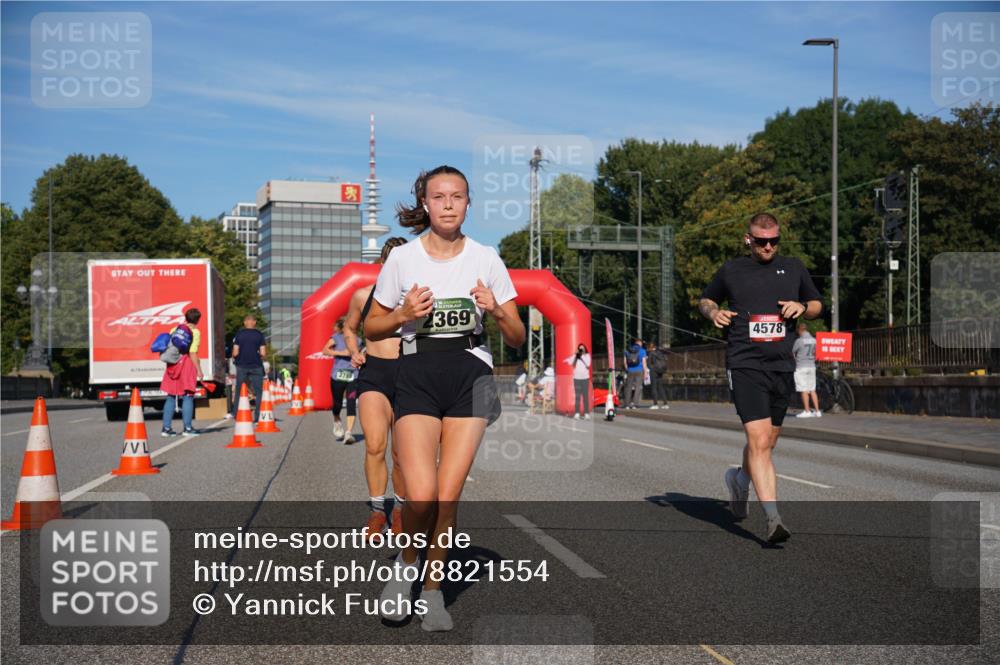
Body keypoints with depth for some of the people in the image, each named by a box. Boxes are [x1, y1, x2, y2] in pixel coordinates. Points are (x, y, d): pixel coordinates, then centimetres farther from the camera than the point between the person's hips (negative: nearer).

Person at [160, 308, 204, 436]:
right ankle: (188, 428, -2)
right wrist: (199, 370, -8)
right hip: (186, 364, -5)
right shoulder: (195, 332, -5)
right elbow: (193, 354, -12)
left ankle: (166, 428, 10)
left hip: (173, 364, 5)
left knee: (171, 397, 9)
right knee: (188, 397, -1)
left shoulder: (174, 330, 10)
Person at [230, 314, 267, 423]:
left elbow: (235, 353, -5)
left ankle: (234, 413, 14)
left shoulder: (239, 335, -1)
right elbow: (263, 353, -8)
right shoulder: (259, 335, -3)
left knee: (238, 390, 13)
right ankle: (257, 416, 0)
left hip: (241, 366, 1)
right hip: (256, 366, -1)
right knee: (258, 391, 5)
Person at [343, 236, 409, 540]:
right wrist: (354, 352, 6)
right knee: (375, 445, -17)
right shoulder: (363, 296, 7)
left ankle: (400, 507, 25)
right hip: (373, 373, 0)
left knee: (402, 453, 2)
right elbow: (349, 328, 24)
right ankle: (376, 510, -2)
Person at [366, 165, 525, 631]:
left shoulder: (486, 259, 4)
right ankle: (406, 565, 15)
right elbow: (371, 327, 11)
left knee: (448, 496, -5)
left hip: (470, 375, 1)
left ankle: (433, 589, 15)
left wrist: (497, 311, -13)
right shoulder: (402, 259, 2)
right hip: (417, 374, -1)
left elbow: (517, 338, 7)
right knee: (421, 496, -16)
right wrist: (403, 316, -9)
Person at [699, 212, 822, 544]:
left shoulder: (794, 268, 11)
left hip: (782, 367, 4)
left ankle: (739, 478, 46)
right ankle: (773, 517, -20)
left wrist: (802, 307, -1)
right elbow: (705, 299, 20)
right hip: (744, 365, -4)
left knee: (767, 443, 14)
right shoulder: (731, 270, 6)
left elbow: (817, 305, 21)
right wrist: (713, 312, -2)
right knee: (759, 441, -17)